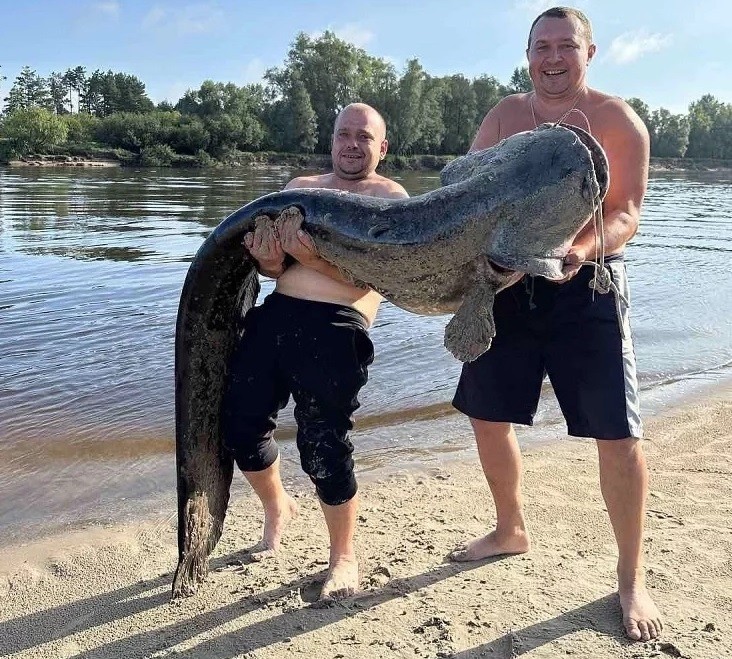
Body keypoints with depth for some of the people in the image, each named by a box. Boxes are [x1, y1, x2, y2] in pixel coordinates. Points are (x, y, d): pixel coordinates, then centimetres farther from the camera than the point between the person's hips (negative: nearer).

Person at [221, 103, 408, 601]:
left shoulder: (390, 197, 6)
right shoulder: (300, 187, 22)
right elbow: (273, 262, 14)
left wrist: (313, 258, -25)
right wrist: (269, 259, -10)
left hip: (336, 328, -5)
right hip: (276, 314, 6)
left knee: (323, 449, -7)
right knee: (241, 426, 7)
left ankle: (344, 558, 17)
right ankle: (278, 509, 37)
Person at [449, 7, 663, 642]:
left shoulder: (617, 120, -1)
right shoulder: (504, 116, 10)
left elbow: (626, 212, -11)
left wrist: (580, 251, -31)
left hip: (586, 285, -4)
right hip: (507, 281, 4)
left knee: (618, 435, -7)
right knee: (487, 416, 11)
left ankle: (631, 578, 11)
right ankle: (511, 530, 35)